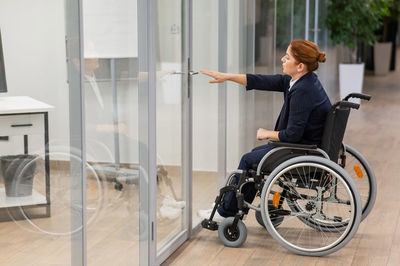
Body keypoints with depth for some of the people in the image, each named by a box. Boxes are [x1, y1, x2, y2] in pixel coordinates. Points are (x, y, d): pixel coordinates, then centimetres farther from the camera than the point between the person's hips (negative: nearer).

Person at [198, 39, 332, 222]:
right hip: (305, 144, 10)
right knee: (256, 152, 22)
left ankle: (226, 212, 20)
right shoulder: (297, 80, 1)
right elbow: (261, 82, 7)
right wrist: (226, 77, 6)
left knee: (248, 160, 4)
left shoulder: (303, 91, -28)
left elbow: (293, 134, -26)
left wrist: (267, 134, -8)